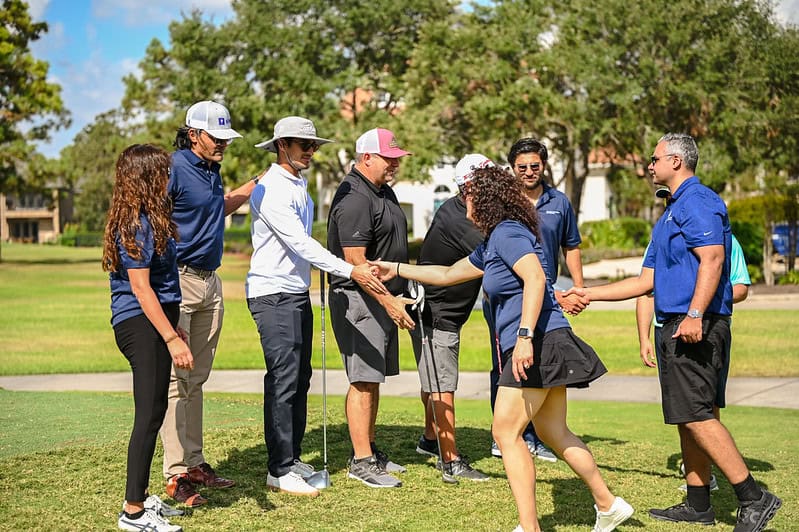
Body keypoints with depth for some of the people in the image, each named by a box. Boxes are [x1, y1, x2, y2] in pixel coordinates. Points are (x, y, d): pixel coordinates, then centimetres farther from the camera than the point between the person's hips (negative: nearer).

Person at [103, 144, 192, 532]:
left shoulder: (148, 219, 15)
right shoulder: (136, 224, -16)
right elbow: (140, 287, -20)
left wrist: (173, 328, 25)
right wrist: (172, 339, -22)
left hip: (151, 324, 10)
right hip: (141, 326, -10)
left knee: (154, 412, 14)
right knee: (150, 415, -9)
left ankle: (140, 496, 24)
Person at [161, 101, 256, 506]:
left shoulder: (210, 170, 14)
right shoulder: (175, 169, -12)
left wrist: (253, 187, 25)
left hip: (210, 282, 9)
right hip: (178, 282, -9)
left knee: (196, 380, 13)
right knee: (175, 378, -6)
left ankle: (195, 463, 21)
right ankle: (176, 474, -3)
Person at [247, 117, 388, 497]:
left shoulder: (299, 185, 16)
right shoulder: (272, 189, -15)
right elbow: (300, 243, -23)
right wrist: (350, 271, -26)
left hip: (298, 292, 10)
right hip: (273, 293, -9)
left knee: (299, 378, 11)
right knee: (283, 379, -9)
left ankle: (292, 459, 20)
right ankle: (279, 470, -5)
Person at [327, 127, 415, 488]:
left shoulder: (383, 191, 15)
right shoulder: (354, 199, -18)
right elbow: (356, 262, -22)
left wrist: (396, 298, 23)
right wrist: (388, 302, -22)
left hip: (385, 297, 10)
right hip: (359, 299, -10)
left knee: (374, 378, 14)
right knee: (363, 380, -7)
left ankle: (370, 450, 22)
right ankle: (361, 462, -3)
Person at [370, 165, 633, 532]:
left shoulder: (507, 233, -10)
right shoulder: (490, 244, 21)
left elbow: (535, 278, -25)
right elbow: (448, 274, 32)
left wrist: (525, 335, -31)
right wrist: (397, 269, 36)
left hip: (539, 344, -10)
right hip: (542, 348, 10)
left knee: (506, 432, -7)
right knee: (554, 433, 15)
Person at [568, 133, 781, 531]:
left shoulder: (697, 202, -8)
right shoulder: (672, 211, 24)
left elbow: (712, 259, -21)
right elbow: (646, 280, 27)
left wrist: (694, 315, -30)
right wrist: (588, 294, 27)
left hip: (695, 327, -11)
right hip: (677, 327, 11)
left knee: (694, 415, -13)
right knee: (688, 418, 12)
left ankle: (753, 498, -10)